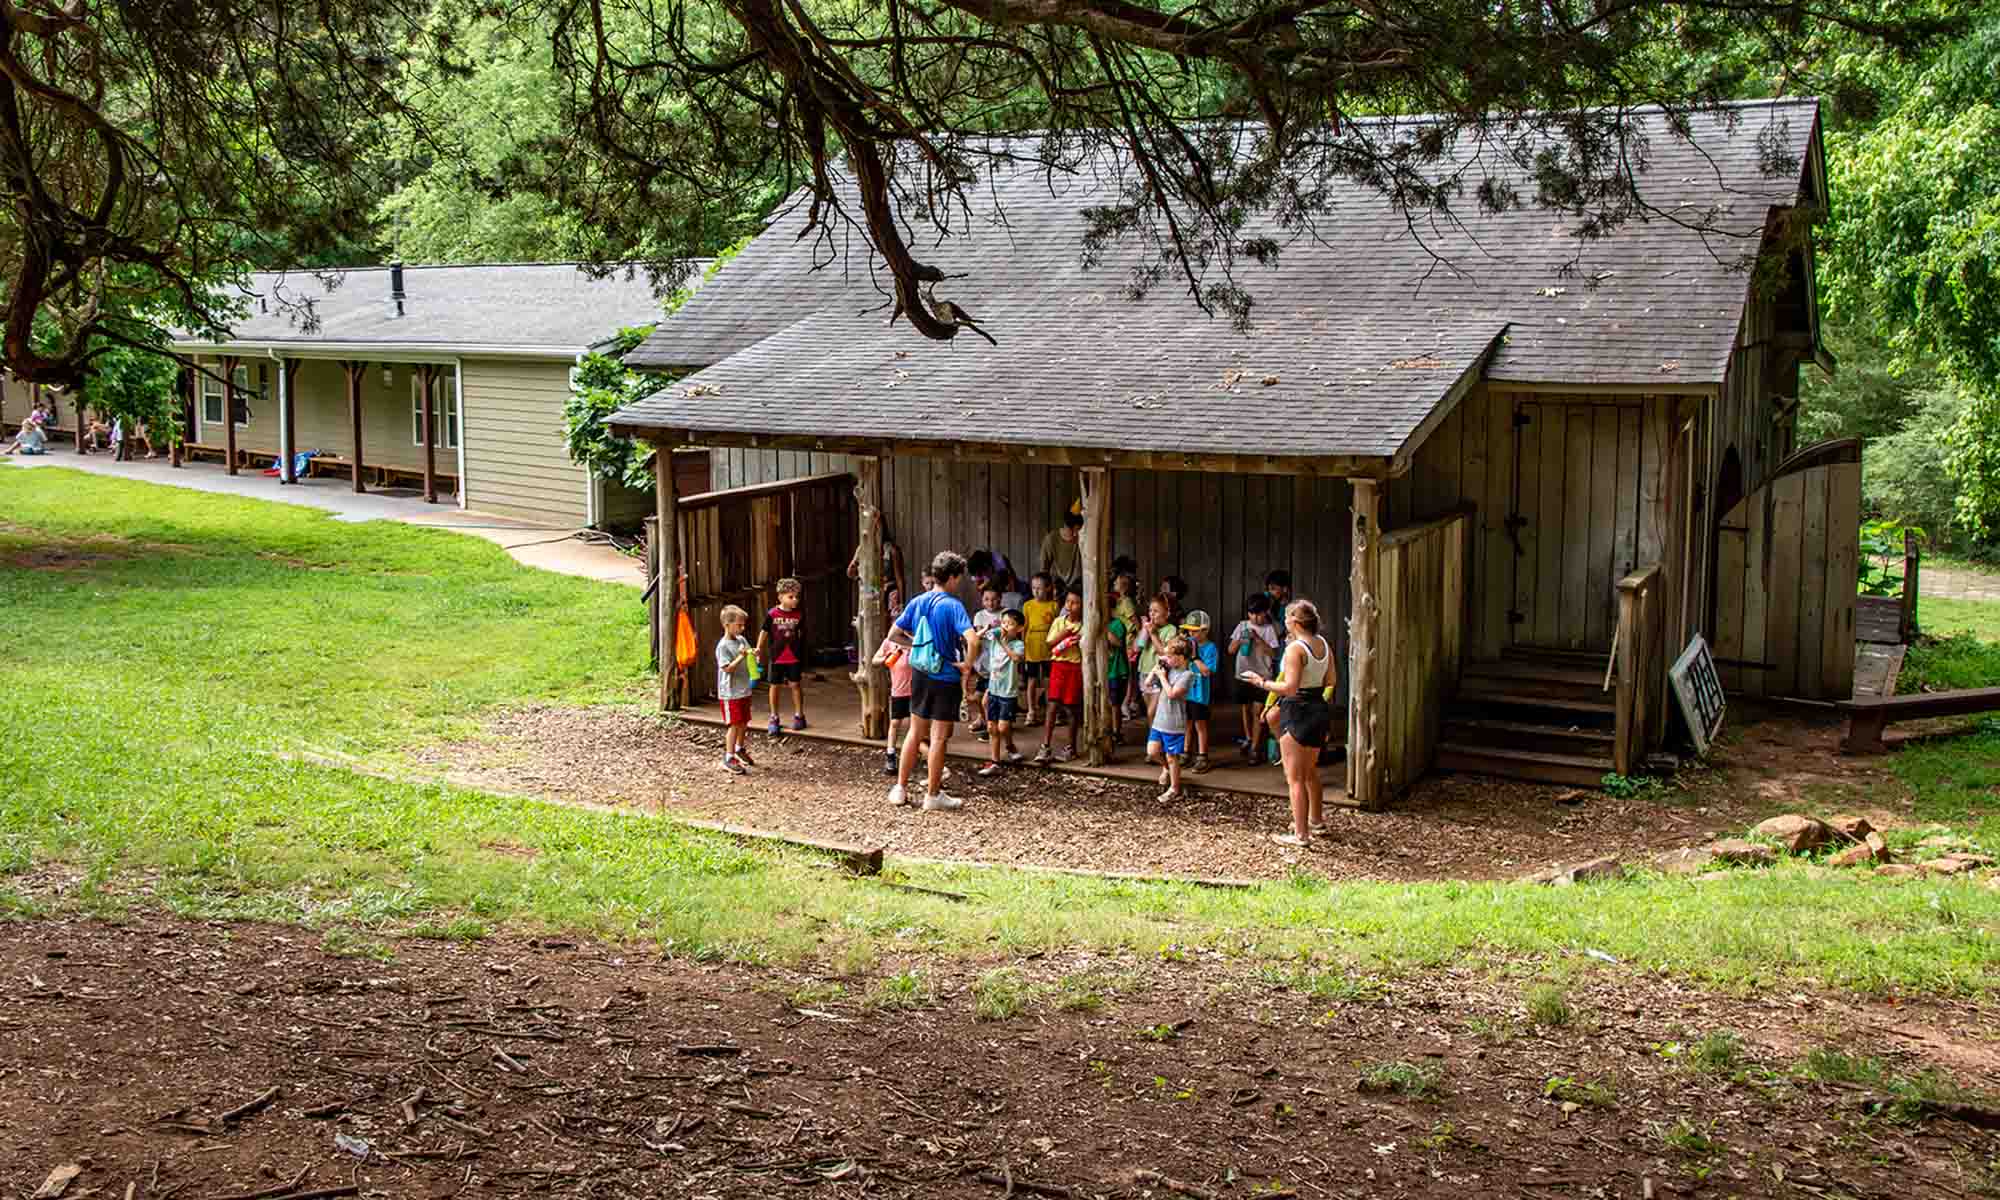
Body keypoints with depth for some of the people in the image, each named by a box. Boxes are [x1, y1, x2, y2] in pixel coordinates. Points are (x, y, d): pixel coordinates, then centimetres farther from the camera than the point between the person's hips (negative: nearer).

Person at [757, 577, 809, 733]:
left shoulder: (799, 615, -2)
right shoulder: (772, 614, -8)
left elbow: (801, 635, 7)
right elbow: (764, 632, 0)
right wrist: (758, 650, -4)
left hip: (794, 657, 1)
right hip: (776, 657, -1)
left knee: (795, 685, 4)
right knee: (775, 686, 7)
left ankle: (799, 716, 19)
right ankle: (774, 719, 18)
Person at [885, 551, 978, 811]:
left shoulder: (917, 602, 2)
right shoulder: (953, 605, -17)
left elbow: (894, 633, 9)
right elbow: (972, 640, -30)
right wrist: (967, 665, -15)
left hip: (920, 675, 6)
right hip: (946, 679, -6)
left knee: (915, 733, 17)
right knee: (939, 738, 3)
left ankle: (900, 788, 21)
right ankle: (933, 795, 10)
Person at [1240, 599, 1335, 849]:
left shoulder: (1296, 648, -21)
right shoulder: (1324, 644, 4)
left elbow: (1290, 688, -26)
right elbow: (1330, 681, 12)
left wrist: (1261, 682, -15)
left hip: (1297, 711, -8)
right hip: (1319, 709, 8)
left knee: (1295, 778, 0)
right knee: (1310, 771, 26)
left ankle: (1301, 835, 2)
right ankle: (1315, 820, 40)